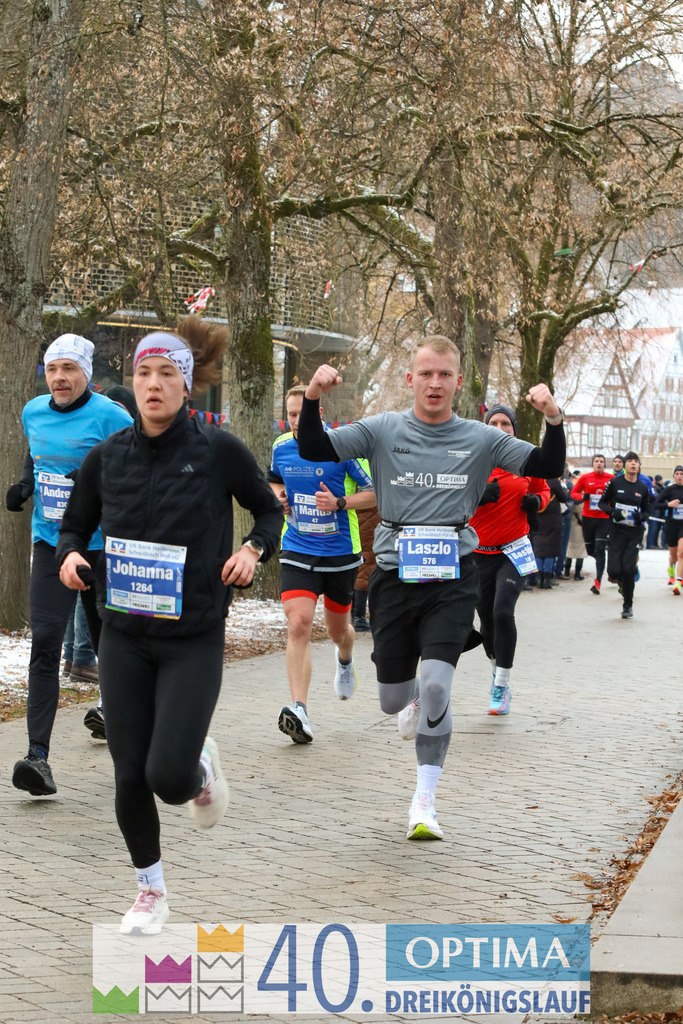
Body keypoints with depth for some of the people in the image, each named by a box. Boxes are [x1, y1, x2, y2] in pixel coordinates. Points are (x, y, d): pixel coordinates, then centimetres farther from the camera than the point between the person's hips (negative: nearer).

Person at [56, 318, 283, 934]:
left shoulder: (219, 451, -7)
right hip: (125, 636, 3)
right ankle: (151, 890, 28)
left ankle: (201, 766, 26)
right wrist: (70, 556, -9)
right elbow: (74, 526, 13)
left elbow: (270, 509, 8)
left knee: (169, 777, -12)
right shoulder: (108, 457, 0)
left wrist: (254, 549, -11)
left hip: (195, 639, -3)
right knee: (130, 776, 5)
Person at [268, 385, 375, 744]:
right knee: (298, 624, -18)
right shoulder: (281, 447, 0)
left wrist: (340, 503, -23)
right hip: (297, 550, 2)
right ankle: (299, 710, -25)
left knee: (337, 630, 16)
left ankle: (345, 659, 55)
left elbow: (376, 492, -8)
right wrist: (278, 496, 1)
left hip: (340, 552, -1)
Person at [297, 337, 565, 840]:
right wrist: (312, 400, -22)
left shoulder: (480, 439, 3)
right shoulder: (383, 431, 1)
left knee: (435, 689, -17)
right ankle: (415, 691, 49)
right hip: (395, 573, 1)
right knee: (394, 701, 9)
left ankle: (424, 803, -3)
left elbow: (548, 467, 1)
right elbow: (314, 450, -4)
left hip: (453, 577, -1)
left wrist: (553, 420, -18)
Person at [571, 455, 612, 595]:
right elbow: (574, 493, 10)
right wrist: (582, 496, -11)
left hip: (604, 519, -2)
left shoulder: (611, 479, 0)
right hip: (588, 517, 2)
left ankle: (597, 581, -13)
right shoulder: (585, 478, 2)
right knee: (590, 550, 11)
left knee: (600, 550, -12)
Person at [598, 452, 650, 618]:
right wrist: (613, 512, -12)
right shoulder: (615, 483, 0)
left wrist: (641, 516, -8)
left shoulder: (643, 488, 5)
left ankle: (628, 606, 8)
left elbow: (646, 510, 16)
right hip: (617, 531, 0)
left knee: (628, 569, -10)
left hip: (635, 532, 0)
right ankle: (621, 580, 31)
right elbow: (602, 502, 7)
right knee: (613, 570, -9)